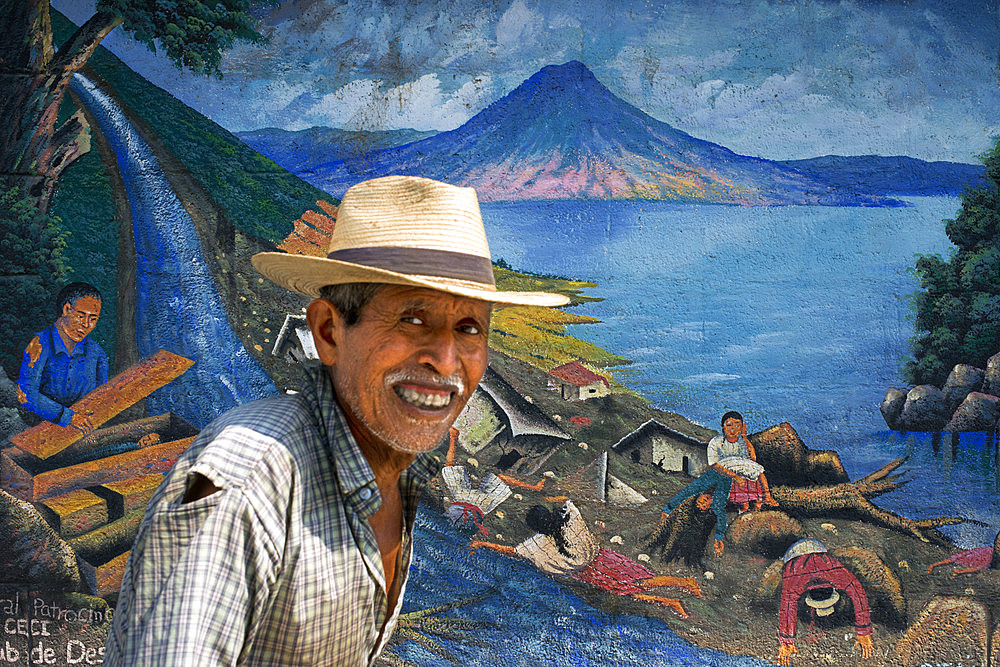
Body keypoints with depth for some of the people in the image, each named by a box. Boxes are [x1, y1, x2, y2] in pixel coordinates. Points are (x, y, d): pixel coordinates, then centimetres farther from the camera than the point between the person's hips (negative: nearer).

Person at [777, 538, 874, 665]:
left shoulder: (840, 574, -40)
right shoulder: (793, 587, -45)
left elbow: (860, 599, -33)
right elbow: (786, 612, -40)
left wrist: (864, 635, -27)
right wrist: (785, 644, -33)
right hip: (793, 554, -2)